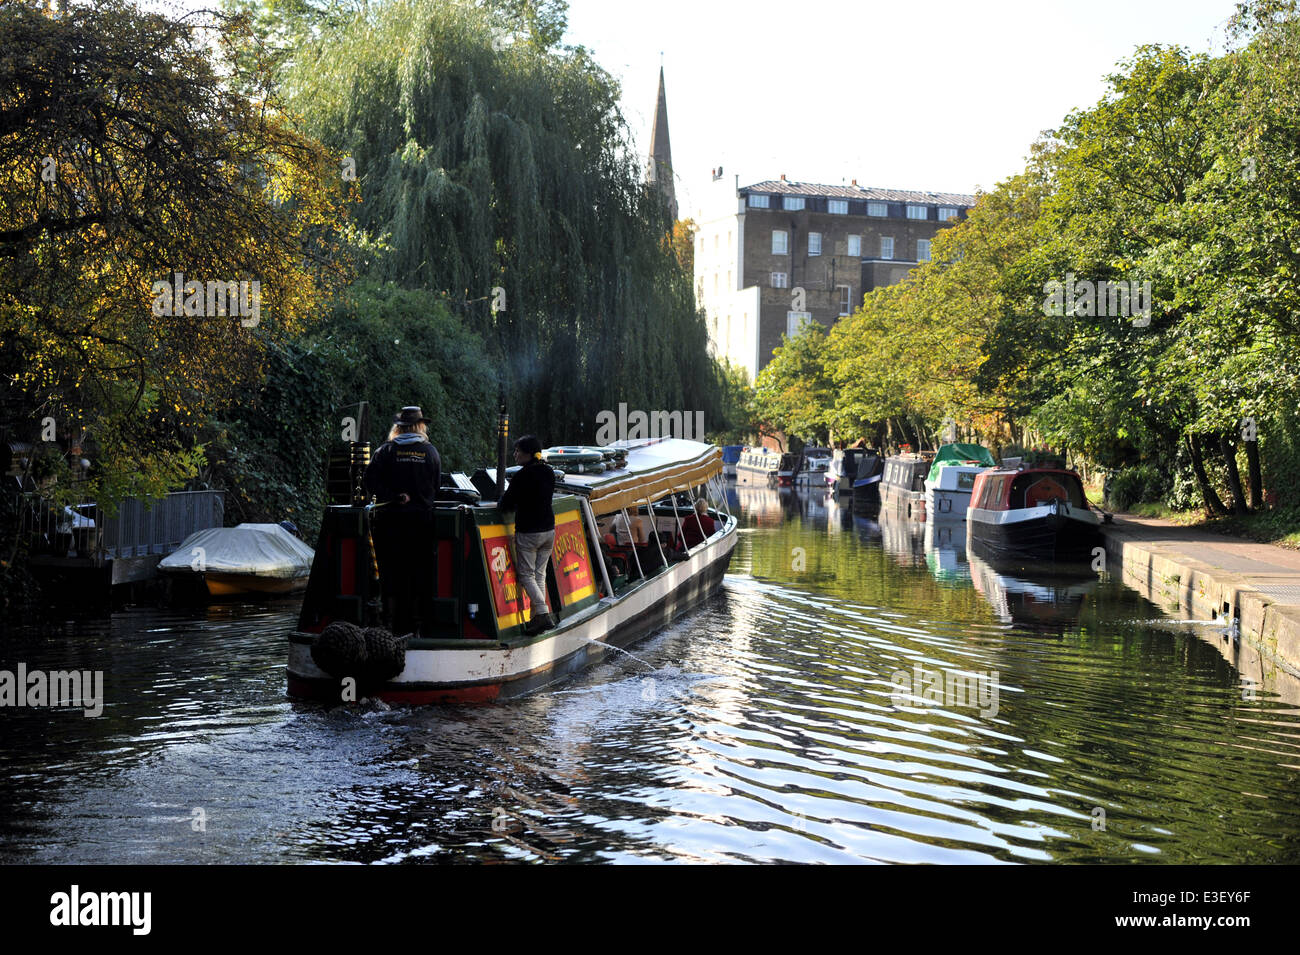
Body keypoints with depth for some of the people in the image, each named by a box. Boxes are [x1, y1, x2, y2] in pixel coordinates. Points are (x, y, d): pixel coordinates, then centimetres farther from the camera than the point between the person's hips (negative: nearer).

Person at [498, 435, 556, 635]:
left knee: (526, 575, 1)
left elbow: (505, 505, -11)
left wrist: (508, 505, 11)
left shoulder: (522, 475, -16)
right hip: (548, 529, 7)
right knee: (539, 574, 13)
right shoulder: (549, 472, 6)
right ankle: (539, 618, 12)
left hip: (527, 532, -7)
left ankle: (543, 614, -12)